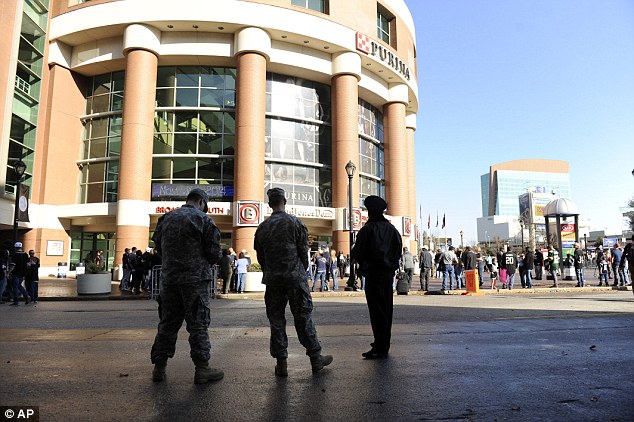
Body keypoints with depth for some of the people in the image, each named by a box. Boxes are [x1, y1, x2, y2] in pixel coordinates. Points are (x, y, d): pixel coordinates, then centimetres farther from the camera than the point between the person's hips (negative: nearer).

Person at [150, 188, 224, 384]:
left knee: (168, 323, 13)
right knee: (198, 324, 0)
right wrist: (208, 261, 14)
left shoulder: (166, 218, 11)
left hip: (169, 278, 5)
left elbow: (159, 248, 16)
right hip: (195, 279, -5)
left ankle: (159, 367, 17)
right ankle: (202, 368, 3)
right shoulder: (203, 219, -6)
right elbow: (214, 253, -8)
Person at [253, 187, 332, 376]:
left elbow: (260, 256, 8)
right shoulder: (295, 223, -4)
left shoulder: (262, 227, 5)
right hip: (295, 278, -2)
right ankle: (315, 358, 13)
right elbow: (303, 250, -2)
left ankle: (281, 363, 11)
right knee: (303, 318, 5)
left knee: (276, 320, 8)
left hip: (273, 280, 3)